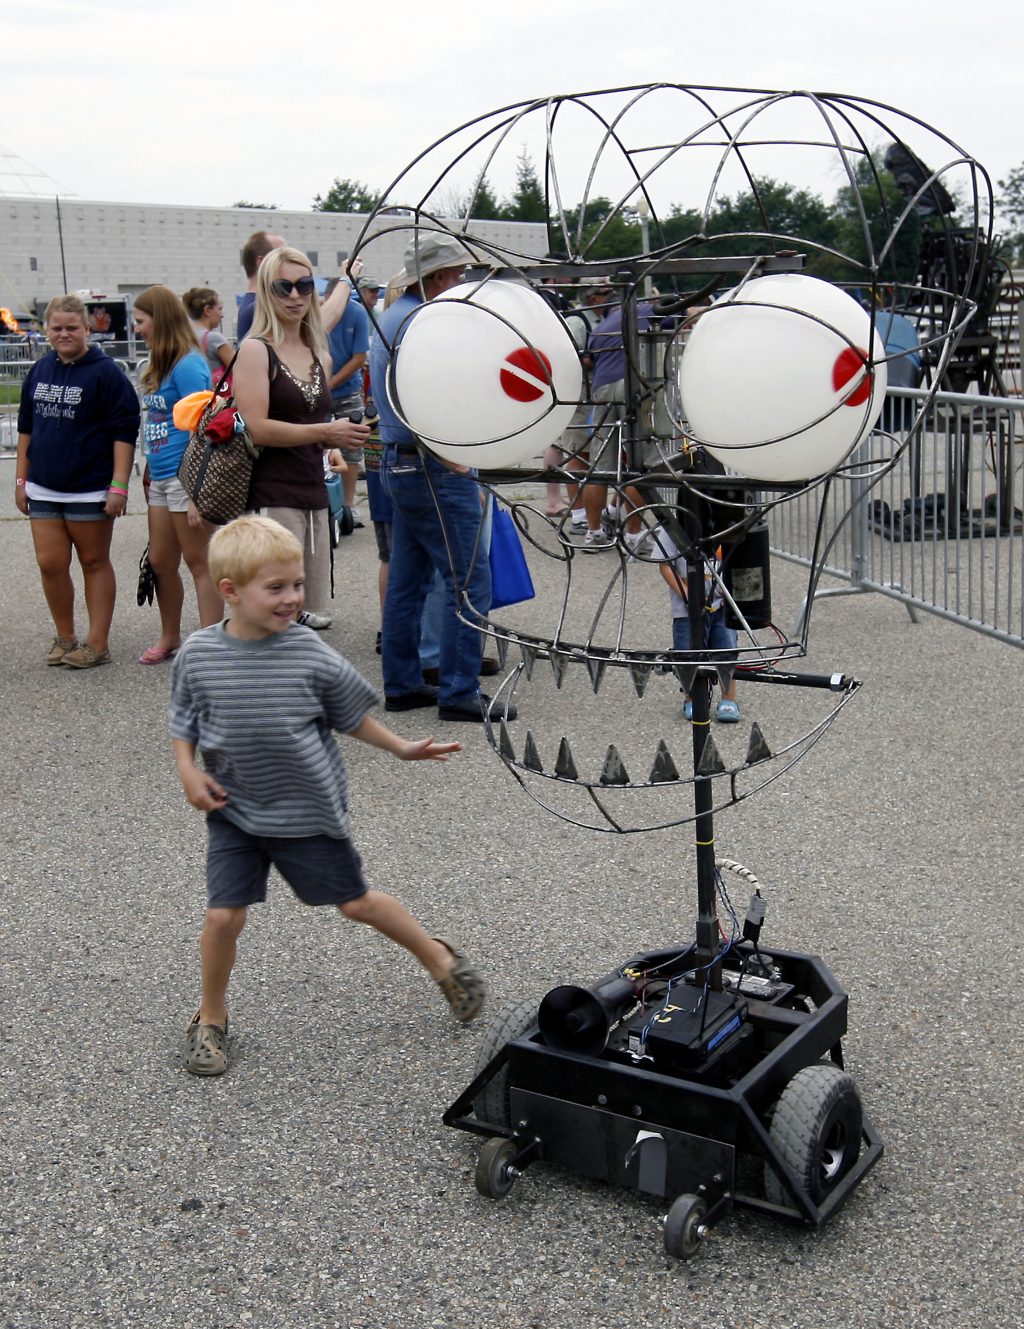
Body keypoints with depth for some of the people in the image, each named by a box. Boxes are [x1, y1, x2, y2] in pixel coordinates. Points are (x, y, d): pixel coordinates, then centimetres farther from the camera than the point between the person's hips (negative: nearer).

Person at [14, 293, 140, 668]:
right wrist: (21, 479, 15)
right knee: (50, 564, 3)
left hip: (89, 490, -5)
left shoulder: (105, 372, -8)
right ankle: (64, 638, 20)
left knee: (94, 563, 6)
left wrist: (118, 486, -16)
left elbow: (124, 432, -11)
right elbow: (26, 427, 18)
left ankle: (97, 644, 13)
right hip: (43, 489, 5)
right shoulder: (40, 370, 9)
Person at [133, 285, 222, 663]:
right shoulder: (159, 365, 14)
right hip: (161, 479, 9)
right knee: (160, 562, 15)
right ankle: (170, 639, 29)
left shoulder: (188, 365, -14)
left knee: (199, 564, -2)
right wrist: (148, 470, 19)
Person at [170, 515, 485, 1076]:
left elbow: (350, 714, 3)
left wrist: (401, 748, 3)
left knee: (355, 902, 11)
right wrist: (188, 770, -10)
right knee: (223, 916, -4)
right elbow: (184, 723, 5)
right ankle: (210, 1019, 22)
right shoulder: (198, 655, -10)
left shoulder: (310, 655, -13)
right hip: (235, 811, 1)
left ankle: (441, 959, 35)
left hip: (309, 812, -1)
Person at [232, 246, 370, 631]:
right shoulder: (256, 350, -4)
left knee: (314, 618, 8)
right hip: (272, 499, -7)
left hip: (314, 495, 7)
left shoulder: (320, 358, 16)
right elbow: (256, 429, -15)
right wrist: (326, 432, -18)